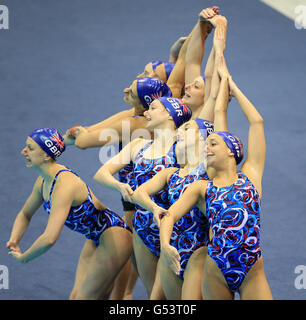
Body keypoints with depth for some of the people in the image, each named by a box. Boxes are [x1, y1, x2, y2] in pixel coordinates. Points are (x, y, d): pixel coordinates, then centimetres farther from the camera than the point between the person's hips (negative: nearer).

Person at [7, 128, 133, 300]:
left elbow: (50, 238, -38)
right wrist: (13, 241, -2)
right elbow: (25, 215, 17)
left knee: (85, 298, -6)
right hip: (95, 239, 9)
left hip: (113, 237, -9)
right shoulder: (44, 181, -2)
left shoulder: (64, 184, -31)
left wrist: (24, 257, -22)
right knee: (76, 296, 9)